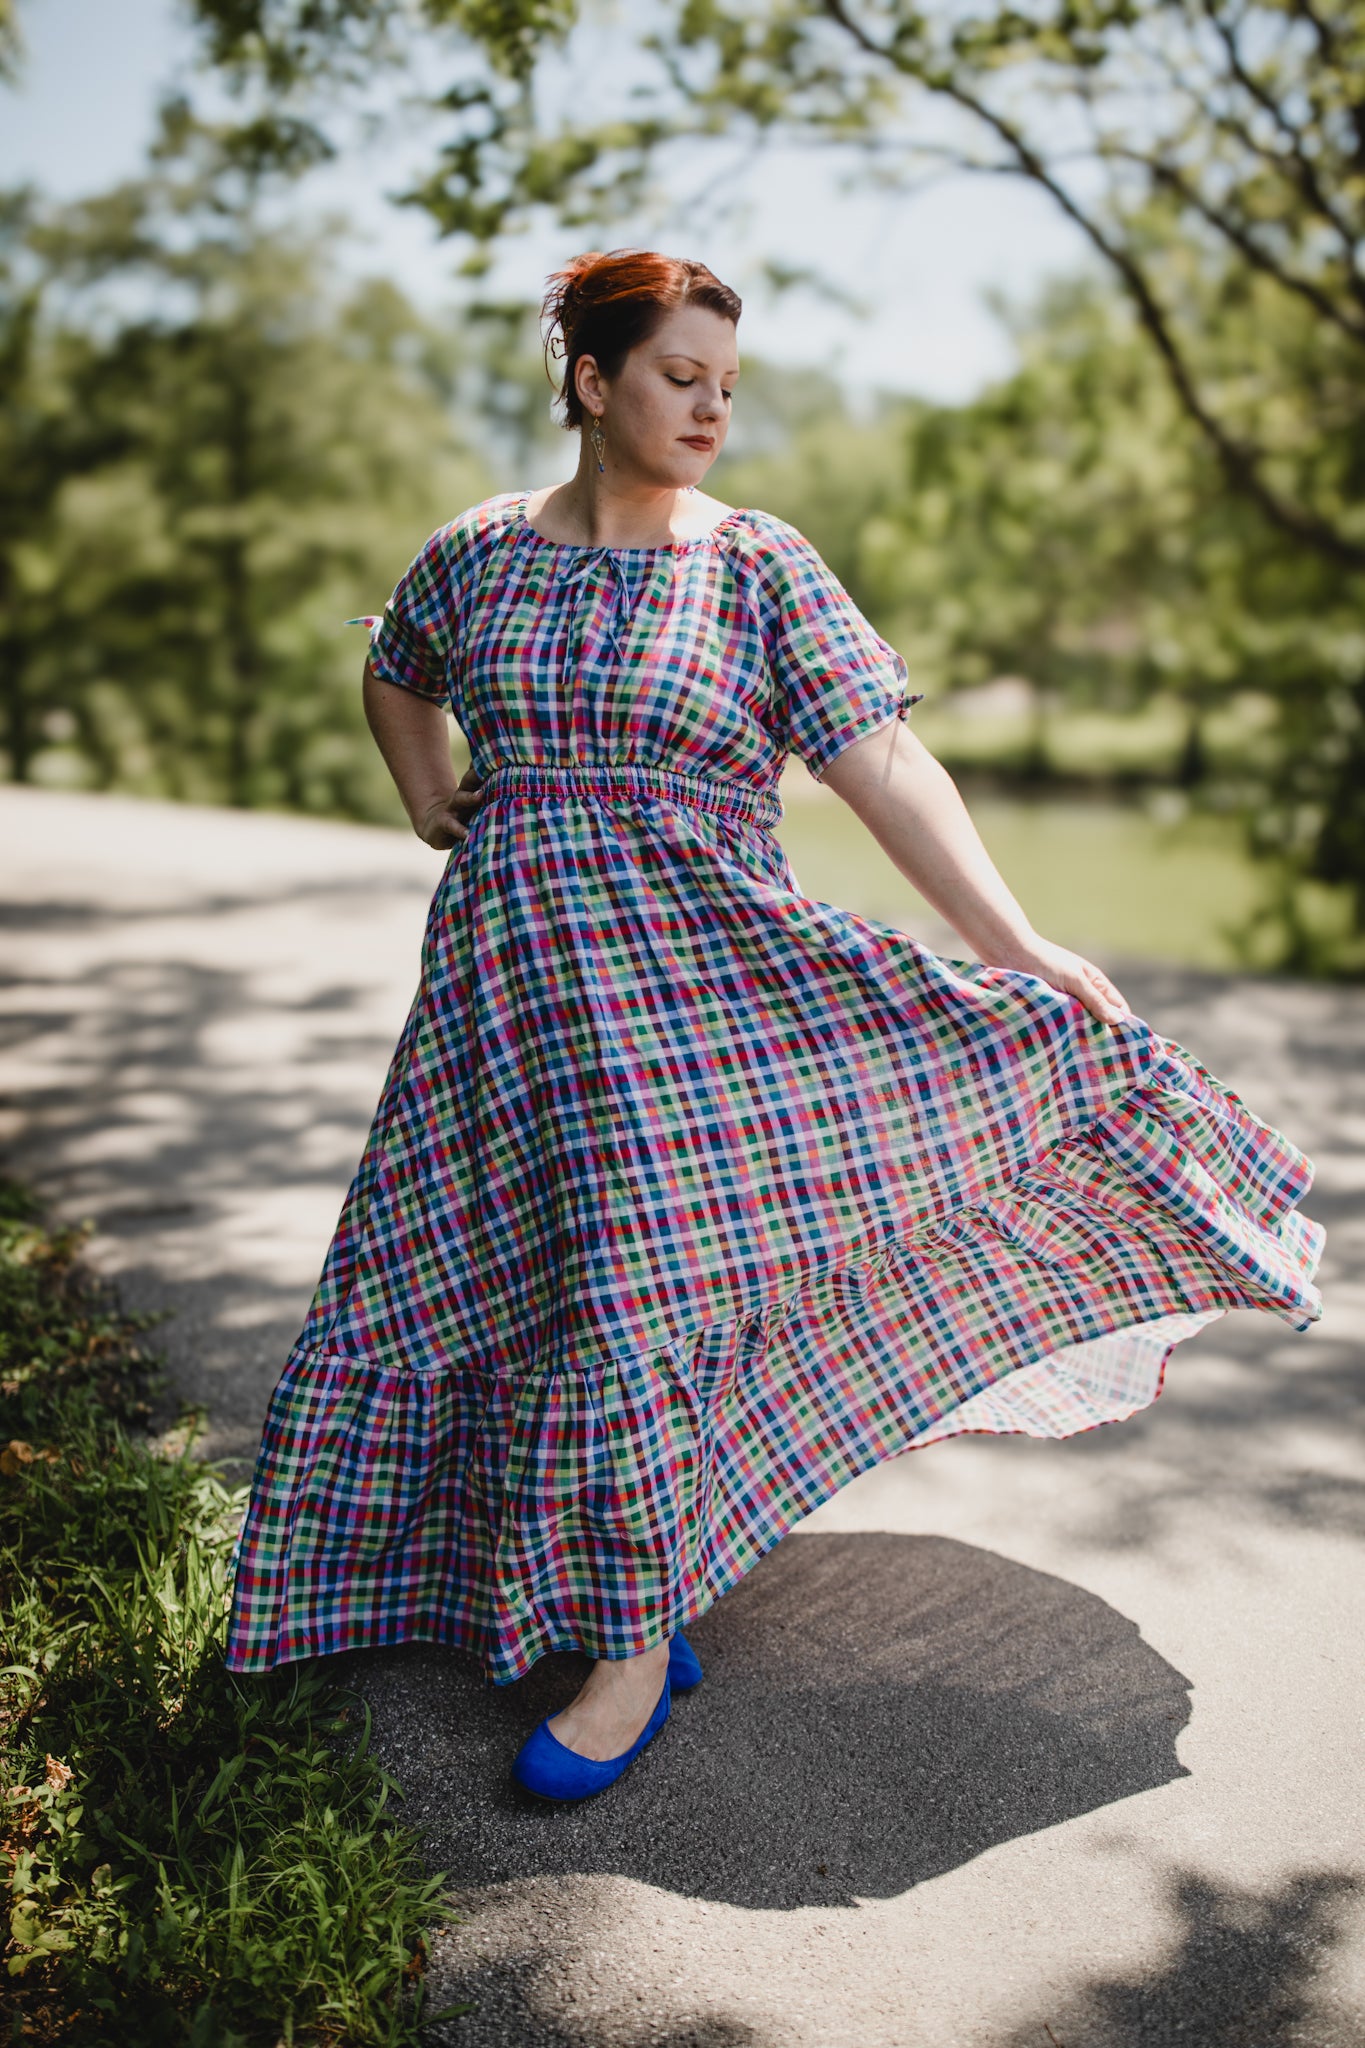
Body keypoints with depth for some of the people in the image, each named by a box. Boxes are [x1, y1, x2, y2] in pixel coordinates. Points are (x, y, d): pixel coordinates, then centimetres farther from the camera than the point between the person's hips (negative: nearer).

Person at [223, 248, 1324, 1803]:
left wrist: (1018, 947, -18)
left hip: (709, 957, -2)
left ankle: (639, 1647, 3)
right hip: (511, 967, 3)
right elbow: (393, 674, 28)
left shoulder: (762, 566, -1)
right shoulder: (477, 551, 7)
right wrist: (433, 812, 14)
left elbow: (885, 766, -10)